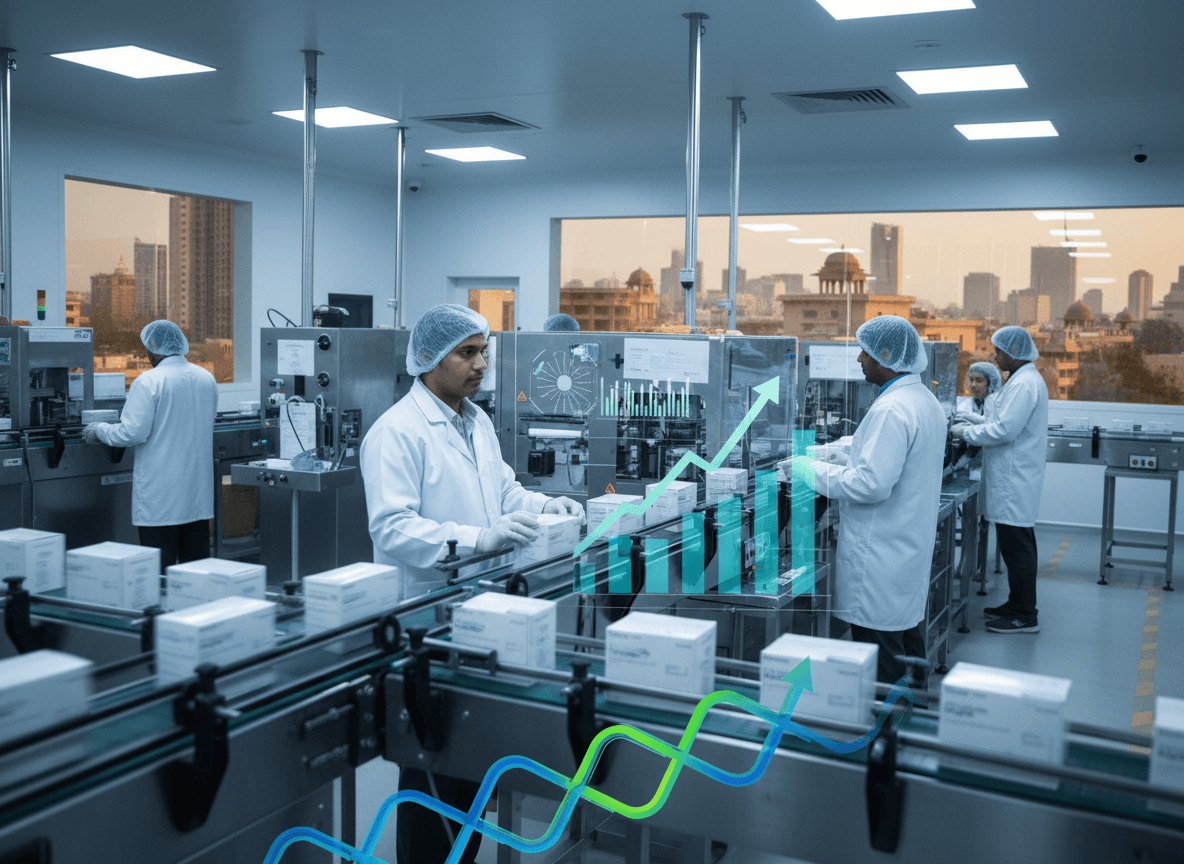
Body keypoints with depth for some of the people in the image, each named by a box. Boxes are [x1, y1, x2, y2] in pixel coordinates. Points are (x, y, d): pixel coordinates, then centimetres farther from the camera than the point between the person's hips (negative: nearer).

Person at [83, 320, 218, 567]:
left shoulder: (149, 382, -12)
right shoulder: (207, 379, 7)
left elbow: (133, 433, -14)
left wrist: (99, 430, 3)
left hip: (161, 494, -6)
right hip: (198, 493, 6)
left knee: (160, 566, -1)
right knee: (197, 560, 10)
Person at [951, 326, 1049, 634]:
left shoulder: (1024, 384, -18)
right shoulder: (1025, 379, 16)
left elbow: (1004, 430, -23)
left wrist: (967, 432, -11)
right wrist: (976, 427, 14)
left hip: (1014, 482, -11)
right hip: (1014, 479, 11)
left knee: (1017, 547, -4)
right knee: (1018, 546, 17)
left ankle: (1025, 616, 3)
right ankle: (1018, 605, 26)